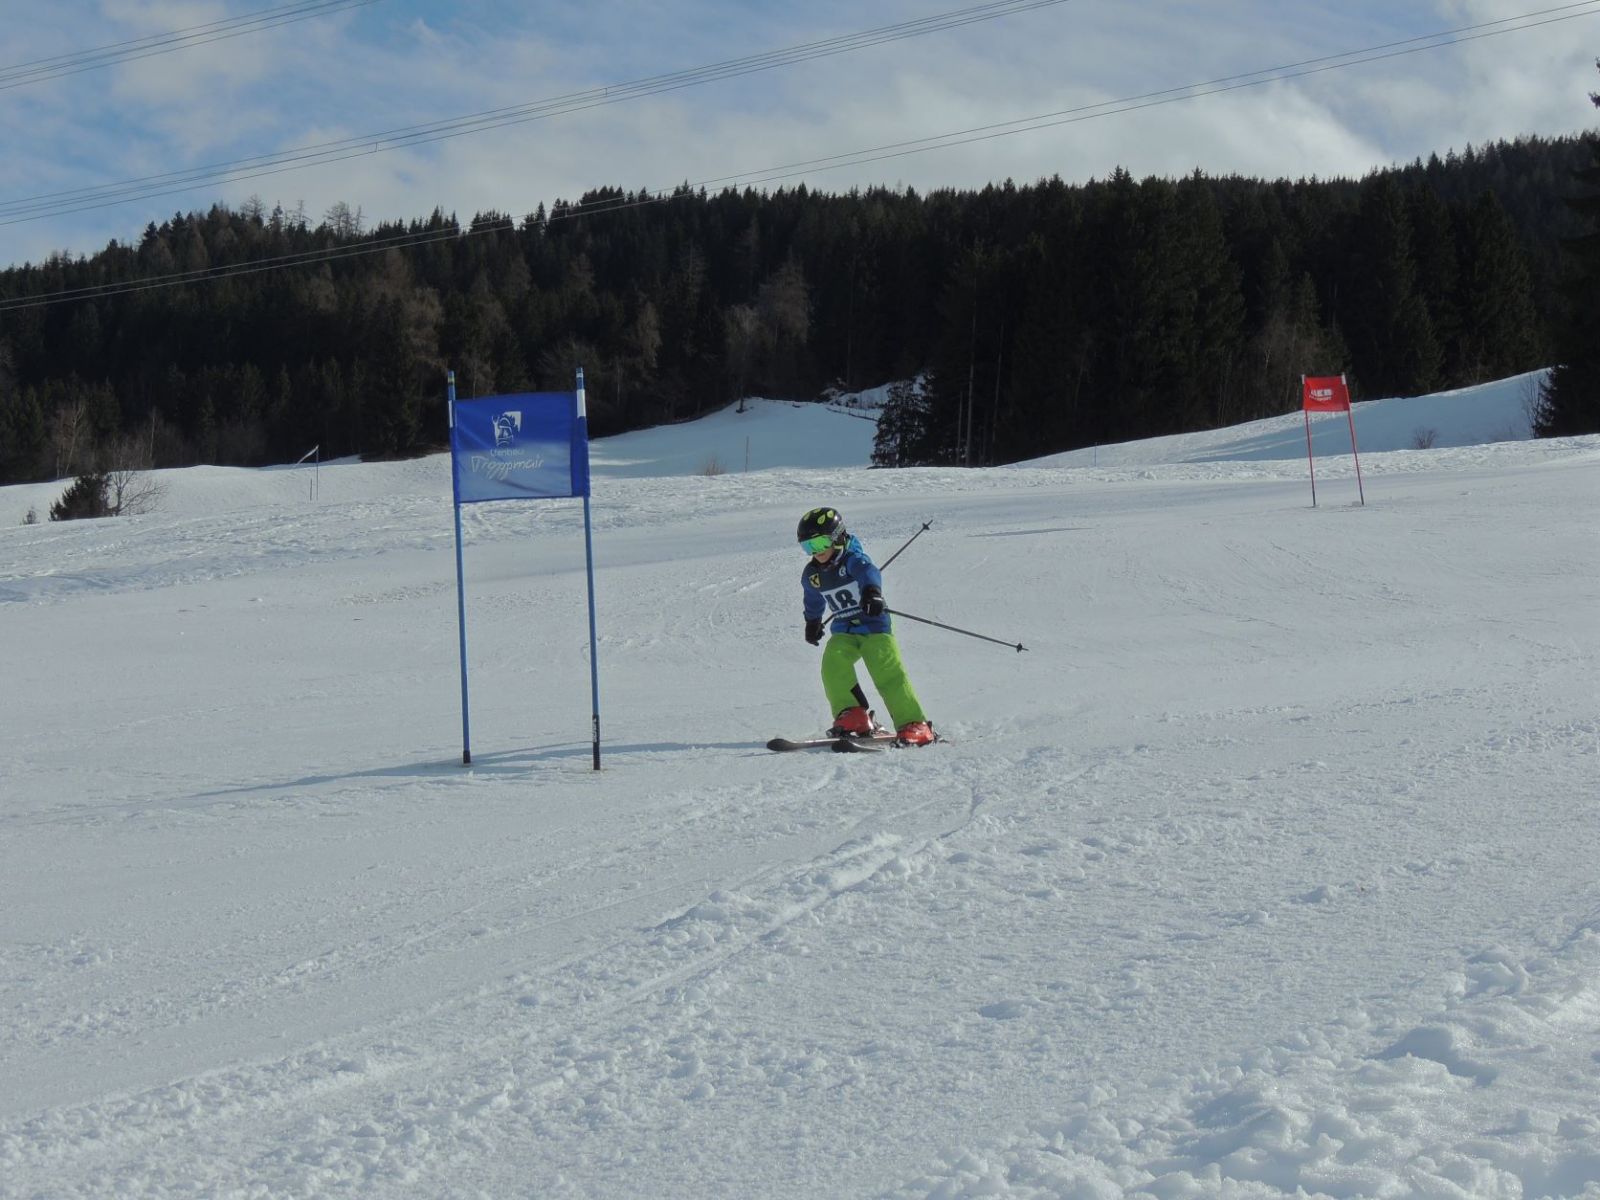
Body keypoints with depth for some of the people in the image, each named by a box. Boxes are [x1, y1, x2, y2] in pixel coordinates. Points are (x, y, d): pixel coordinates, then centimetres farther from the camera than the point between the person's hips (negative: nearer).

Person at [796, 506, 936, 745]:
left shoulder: (852, 559, -15)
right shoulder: (811, 575, 6)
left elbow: (869, 573, -38)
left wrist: (872, 592, -60)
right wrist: (812, 621, 43)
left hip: (874, 625, -5)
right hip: (843, 632, 6)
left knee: (887, 673, -19)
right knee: (833, 663, -23)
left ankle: (914, 725, -14)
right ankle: (851, 716, -19)